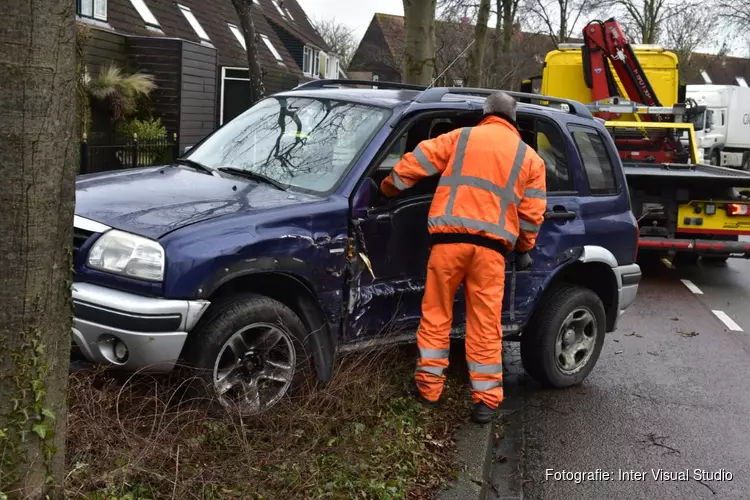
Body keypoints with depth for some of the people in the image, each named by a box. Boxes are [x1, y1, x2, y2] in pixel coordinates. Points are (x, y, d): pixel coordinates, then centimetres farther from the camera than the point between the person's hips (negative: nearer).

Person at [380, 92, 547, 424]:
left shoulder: (461, 137, 13)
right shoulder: (530, 158, 16)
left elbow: (418, 160, 11)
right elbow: (532, 212, 13)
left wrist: (389, 187, 25)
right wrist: (523, 249, 26)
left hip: (450, 237, -1)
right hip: (492, 245, 1)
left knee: (436, 314, 10)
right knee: (485, 324, 5)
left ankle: (429, 388, 14)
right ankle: (486, 399, 7)